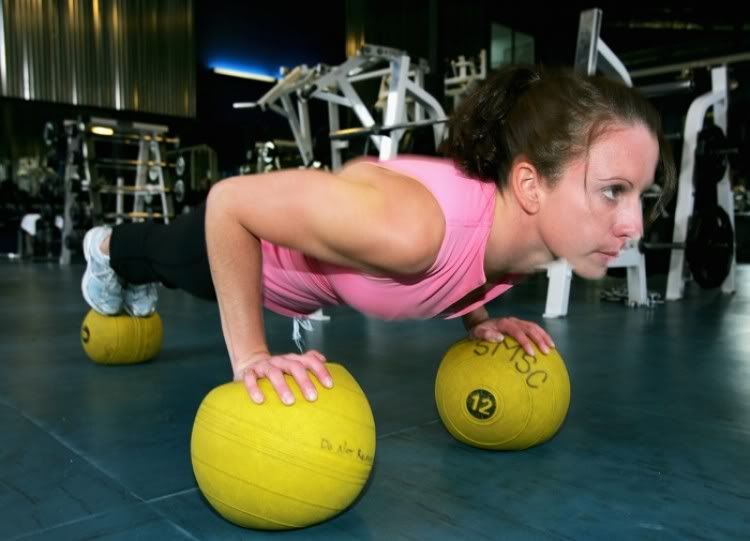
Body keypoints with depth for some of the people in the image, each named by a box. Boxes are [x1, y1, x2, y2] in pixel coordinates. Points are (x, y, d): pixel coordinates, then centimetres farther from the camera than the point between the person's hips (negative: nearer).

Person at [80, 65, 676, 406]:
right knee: (169, 256, 33)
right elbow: (230, 201, -36)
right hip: (252, 235, -6)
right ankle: (109, 248, 69)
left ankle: (130, 272, 74)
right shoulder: (408, 227, -50)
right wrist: (249, 355, -34)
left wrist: (478, 319, -9)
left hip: (314, 219, 6)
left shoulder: (532, 227, -26)